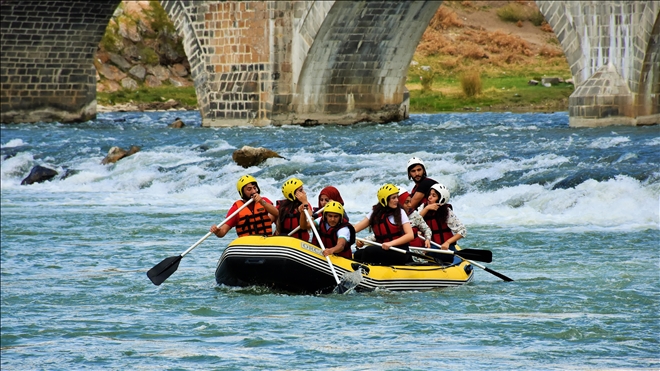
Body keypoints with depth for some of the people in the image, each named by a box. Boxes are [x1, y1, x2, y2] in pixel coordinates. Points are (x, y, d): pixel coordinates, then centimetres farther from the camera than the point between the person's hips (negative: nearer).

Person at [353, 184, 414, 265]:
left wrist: (391, 243, -26)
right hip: (382, 250, 5)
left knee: (369, 251, -27)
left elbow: (410, 235, -12)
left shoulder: (400, 212, -2)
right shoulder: (375, 213, 10)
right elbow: (356, 228, 4)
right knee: (357, 255, -17)